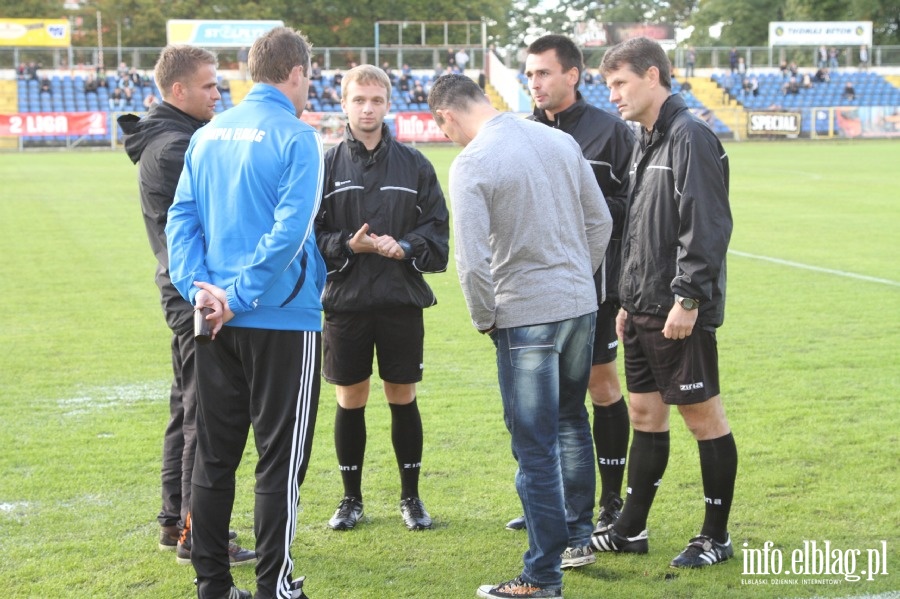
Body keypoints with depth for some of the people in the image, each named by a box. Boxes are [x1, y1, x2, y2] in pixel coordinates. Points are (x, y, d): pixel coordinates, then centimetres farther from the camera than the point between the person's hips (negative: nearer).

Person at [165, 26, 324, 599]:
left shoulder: (209, 135, 9)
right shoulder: (296, 136, -10)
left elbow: (181, 219, 4)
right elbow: (290, 229, -19)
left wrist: (199, 288, -4)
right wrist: (241, 296, -16)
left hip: (217, 322, 6)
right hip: (283, 320, -6)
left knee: (215, 456, 13)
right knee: (281, 460, 2)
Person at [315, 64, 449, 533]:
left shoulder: (414, 165, 4)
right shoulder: (326, 166, 0)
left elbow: (438, 232, 2)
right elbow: (309, 236, -1)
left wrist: (404, 247, -15)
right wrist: (349, 245, -17)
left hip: (402, 301, 0)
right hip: (345, 301, 0)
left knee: (403, 398, 7)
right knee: (350, 401, 7)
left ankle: (411, 497, 20)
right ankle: (352, 498, 21)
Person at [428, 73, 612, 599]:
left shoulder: (471, 164, -15)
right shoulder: (560, 141, 5)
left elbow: (472, 260, -20)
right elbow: (601, 222, 11)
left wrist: (485, 318, -4)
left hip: (525, 316, -6)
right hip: (581, 305, 7)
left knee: (536, 447, 1)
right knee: (572, 420, 25)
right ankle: (578, 534, 37)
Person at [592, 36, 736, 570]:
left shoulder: (691, 136, -13)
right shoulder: (647, 141, 16)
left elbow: (707, 226, -21)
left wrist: (688, 298, -23)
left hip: (682, 312, -9)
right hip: (645, 309, 9)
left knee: (703, 415, 1)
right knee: (646, 413, 14)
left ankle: (717, 536, 11)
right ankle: (631, 529, 22)